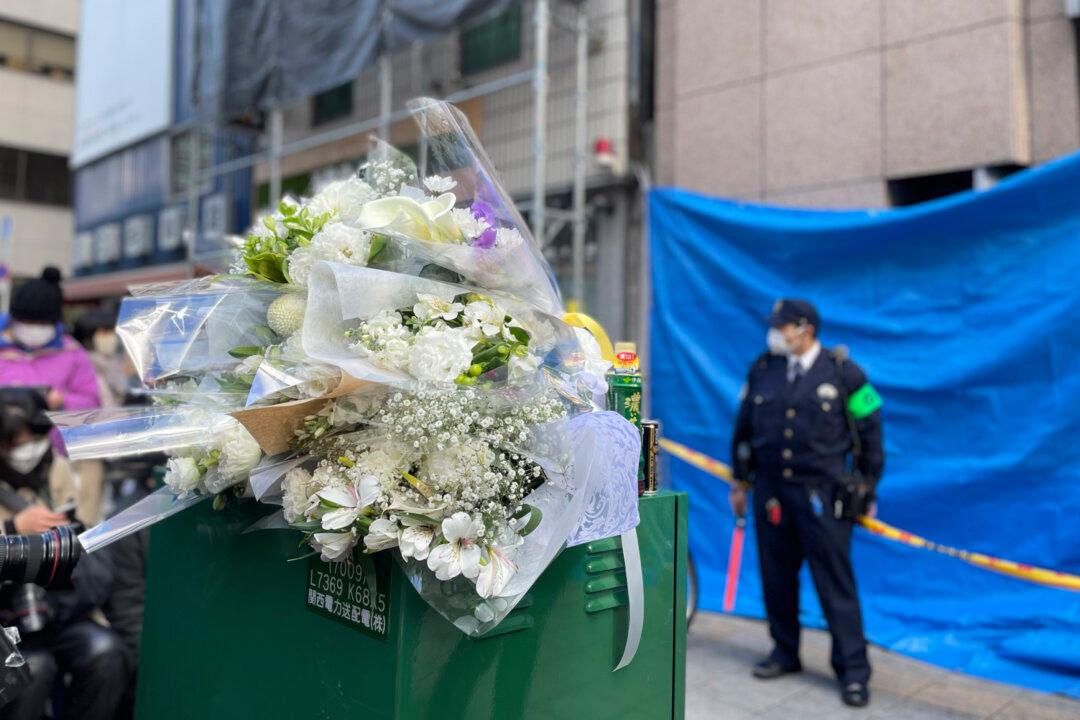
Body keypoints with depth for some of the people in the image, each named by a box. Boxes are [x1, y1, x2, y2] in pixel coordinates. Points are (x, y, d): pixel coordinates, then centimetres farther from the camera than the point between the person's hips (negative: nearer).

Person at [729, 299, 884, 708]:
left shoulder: (843, 373, -3)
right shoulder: (762, 371, 6)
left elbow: (869, 435, 2)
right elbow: (743, 429, 14)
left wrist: (867, 491, 3)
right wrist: (740, 481, 15)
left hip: (823, 494, -4)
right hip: (770, 491, 4)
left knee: (835, 582, -2)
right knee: (776, 577, 11)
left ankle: (853, 670, 11)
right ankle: (785, 653, 29)